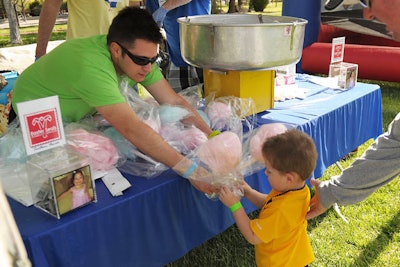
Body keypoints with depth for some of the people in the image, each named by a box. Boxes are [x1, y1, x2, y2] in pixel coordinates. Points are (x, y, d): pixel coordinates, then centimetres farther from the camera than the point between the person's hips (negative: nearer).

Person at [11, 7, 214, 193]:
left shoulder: (139, 54, -20)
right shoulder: (91, 67, -43)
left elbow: (174, 101, -18)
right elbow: (132, 128, -51)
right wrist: (189, 170, -53)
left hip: (77, 115, 6)